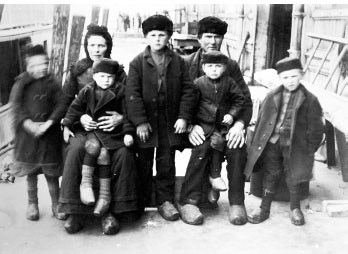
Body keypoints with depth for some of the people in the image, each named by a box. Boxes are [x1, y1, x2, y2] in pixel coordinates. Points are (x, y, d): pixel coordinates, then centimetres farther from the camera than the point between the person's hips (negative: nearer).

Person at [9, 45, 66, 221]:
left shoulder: (52, 83, 0)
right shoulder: (21, 84, -1)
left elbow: (61, 105, -6)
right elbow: (16, 107, -7)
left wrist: (49, 122, -19)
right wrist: (29, 124, -21)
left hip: (50, 135, 0)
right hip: (28, 134, 0)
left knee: (51, 172, 7)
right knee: (31, 172, 12)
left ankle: (56, 204, 22)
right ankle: (32, 204, 29)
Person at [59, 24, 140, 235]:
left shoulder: (118, 71, 6)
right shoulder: (77, 71, 8)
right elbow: (65, 102, 7)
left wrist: (121, 118, -18)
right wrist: (78, 117, -12)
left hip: (112, 127, 0)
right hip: (84, 126, 1)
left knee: (123, 154, -29)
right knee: (76, 151, -30)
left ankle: (112, 210, -15)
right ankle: (75, 211, -17)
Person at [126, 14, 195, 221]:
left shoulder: (178, 62, 4)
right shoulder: (138, 62, -1)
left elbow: (188, 90, 2)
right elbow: (132, 93, -8)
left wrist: (183, 117, -8)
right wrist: (140, 121, -15)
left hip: (169, 122, 1)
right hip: (145, 122, -1)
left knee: (166, 163, 7)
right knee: (144, 164, 10)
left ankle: (165, 200, 18)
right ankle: (142, 202, 24)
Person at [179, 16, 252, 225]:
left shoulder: (231, 66, 8)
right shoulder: (187, 64, 1)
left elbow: (245, 100, 3)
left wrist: (240, 124, -17)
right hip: (198, 123, -2)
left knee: (239, 145, -27)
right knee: (202, 145, -33)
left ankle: (236, 201, -14)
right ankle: (189, 200, -21)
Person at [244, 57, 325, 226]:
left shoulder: (310, 100, -2)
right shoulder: (272, 97, 4)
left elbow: (315, 128, 2)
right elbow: (261, 121, 9)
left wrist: (309, 151, -2)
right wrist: (257, 144, 6)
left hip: (294, 145, -2)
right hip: (272, 142, 2)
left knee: (292, 177, 5)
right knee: (271, 175, 6)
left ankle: (295, 208, 26)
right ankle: (264, 208, 19)